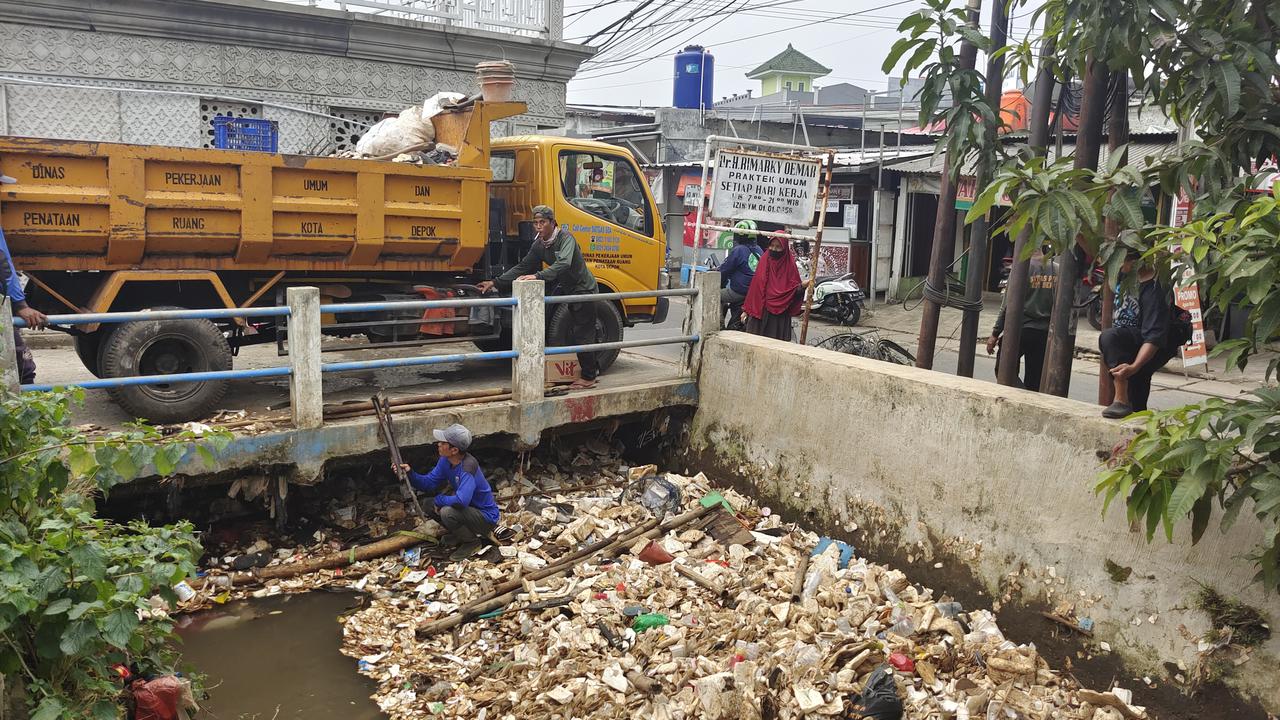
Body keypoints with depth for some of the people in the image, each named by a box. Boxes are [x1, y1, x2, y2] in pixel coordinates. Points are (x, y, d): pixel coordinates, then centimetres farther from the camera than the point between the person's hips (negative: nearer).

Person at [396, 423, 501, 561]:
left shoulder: (468, 465, -31)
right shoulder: (445, 461, -5)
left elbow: (461, 501, -41)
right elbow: (428, 483, 2)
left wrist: (439, 500, -22)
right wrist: (409, 473, -15)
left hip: (487, 517, -9)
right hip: (469, 509, 9)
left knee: (447, 512, -30)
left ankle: (473, 542, -4)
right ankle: (470, 533, 17)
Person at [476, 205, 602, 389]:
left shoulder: (565, 238, -25)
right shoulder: (539, 244, 0)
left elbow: (563, 264, -42)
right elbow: (523, 267, 4)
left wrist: (538, 276, -53)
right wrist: (495, 282, -3)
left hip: (583, 288, -8)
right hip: (568, 288, 8)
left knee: (582, 335, -5)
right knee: (579, 333, 16)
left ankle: (589, 377, 6)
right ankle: (594, 368, 31)